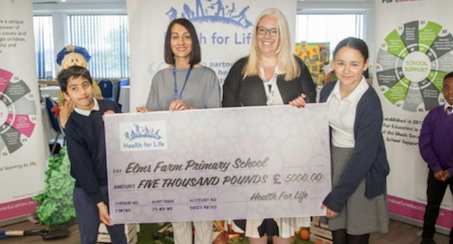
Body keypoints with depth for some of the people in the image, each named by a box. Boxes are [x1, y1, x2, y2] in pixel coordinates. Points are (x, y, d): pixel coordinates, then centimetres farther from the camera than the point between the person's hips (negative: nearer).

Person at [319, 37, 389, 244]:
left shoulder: (370, 102, -18)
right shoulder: (328, 90, -1)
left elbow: (364, 155, -19)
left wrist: (337, 197, -18)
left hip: (361, 172, -5)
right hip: (333, 164, 5)